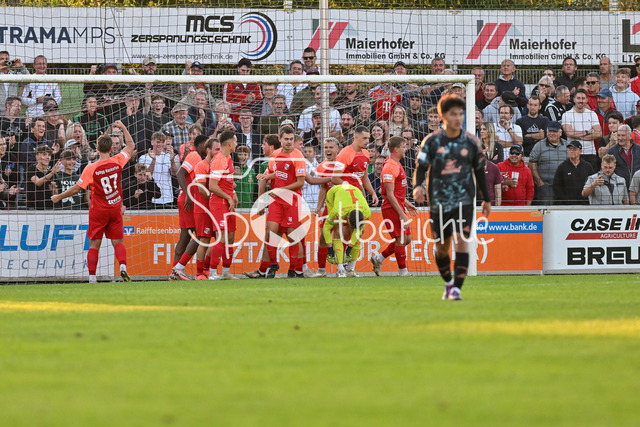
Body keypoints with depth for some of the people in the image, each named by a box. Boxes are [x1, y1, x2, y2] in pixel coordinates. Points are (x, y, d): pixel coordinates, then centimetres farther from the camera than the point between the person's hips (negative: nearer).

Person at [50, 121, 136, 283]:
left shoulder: (91, 169, -15)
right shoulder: (117, 161, -7)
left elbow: (77, 189, -10)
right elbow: (131, 146, 11)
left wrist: (59, 197, 4)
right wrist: (123, 128, 22)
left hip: (98, 211, -2)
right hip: (115, 209, 2)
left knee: (94, 245, 5)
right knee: (118, 242, 7)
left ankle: (92, 277, 0)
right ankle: (123, 266, -18)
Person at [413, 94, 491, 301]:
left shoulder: (471, 142, 3)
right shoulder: (432, 141, -1)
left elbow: (479, 171, 13)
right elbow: (421, 167, -1)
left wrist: (486, 199, 19)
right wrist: (418, 186, -22)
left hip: (463, 200, -1)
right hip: (439, 202, 1)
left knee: (461, 242, -17)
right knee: (441, 247, 9)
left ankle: (456, 288, -19)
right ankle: (448, 283, 34)